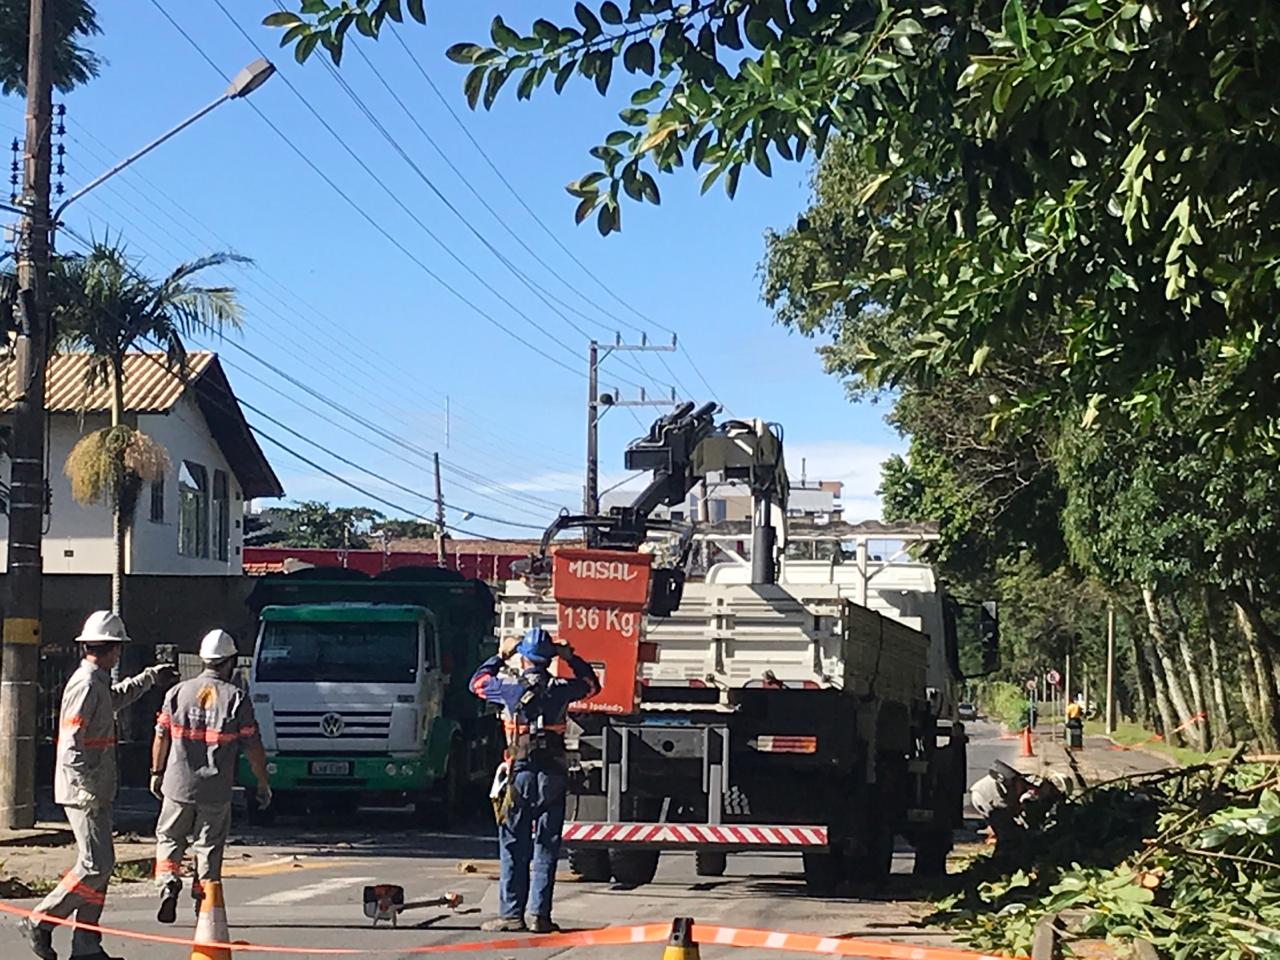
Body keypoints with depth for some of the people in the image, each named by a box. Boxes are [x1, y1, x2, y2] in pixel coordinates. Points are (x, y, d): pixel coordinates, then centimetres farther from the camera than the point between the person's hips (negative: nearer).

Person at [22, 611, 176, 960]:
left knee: (101, 865, 9)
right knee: (95, 866, -11)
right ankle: (41, 923, -2)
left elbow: (116, 698, 40)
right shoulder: (86, 685, -16)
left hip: (96, 792, 10)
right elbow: (71, 743, -22)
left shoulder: (98, 683, 14)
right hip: (84, 792, -10)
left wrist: (150, 677, 45)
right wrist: (88, 785, -27)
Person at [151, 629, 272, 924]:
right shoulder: (237, 697, -4)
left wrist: (157, 772, 17)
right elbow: (253, 747, -4)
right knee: (209, 846, 9)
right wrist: (263, 784, 5)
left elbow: (161, 737, 4)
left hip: (178, 783, 1)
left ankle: (168, 881, -7)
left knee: (169, 836, 16)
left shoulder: (178, 692, 2)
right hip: (217, 789, -1)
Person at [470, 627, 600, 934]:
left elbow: (477, 683, 17)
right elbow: (591, 684, 22)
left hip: (521, 773, -1)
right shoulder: (560, 689, 2)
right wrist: (570, 657, 26)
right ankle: (540, 915, 1)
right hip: (553, 774, 2)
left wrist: (500, 656, 26)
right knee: (546, 847, 4)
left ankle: (511, 913, 1)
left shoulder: (511, 688, -3)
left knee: (514, 846, 4)